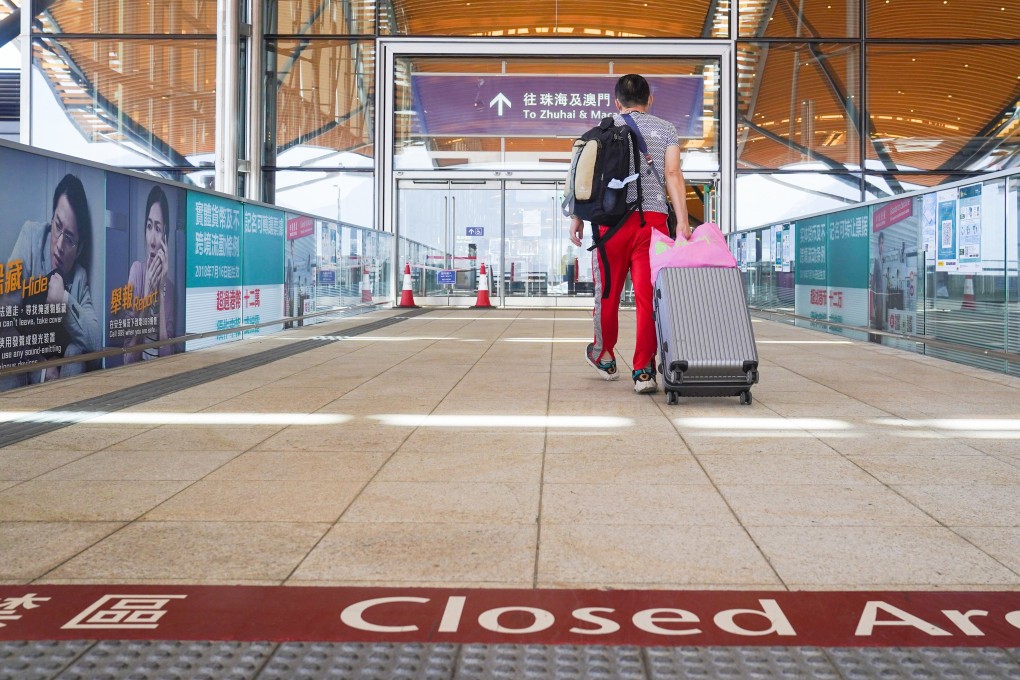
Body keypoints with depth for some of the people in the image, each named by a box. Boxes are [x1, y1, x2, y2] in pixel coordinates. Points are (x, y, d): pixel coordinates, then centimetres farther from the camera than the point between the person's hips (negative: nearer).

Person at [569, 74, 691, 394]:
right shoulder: (665, 129, 13)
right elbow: (673, 174, 1)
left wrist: (577, 218, 10)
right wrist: (682, 221, -4)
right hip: (653, 219, 0)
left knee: (608, 292, 14)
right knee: (647, 295, -2)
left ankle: (604, 357, 32)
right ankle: (643, 371, -6)